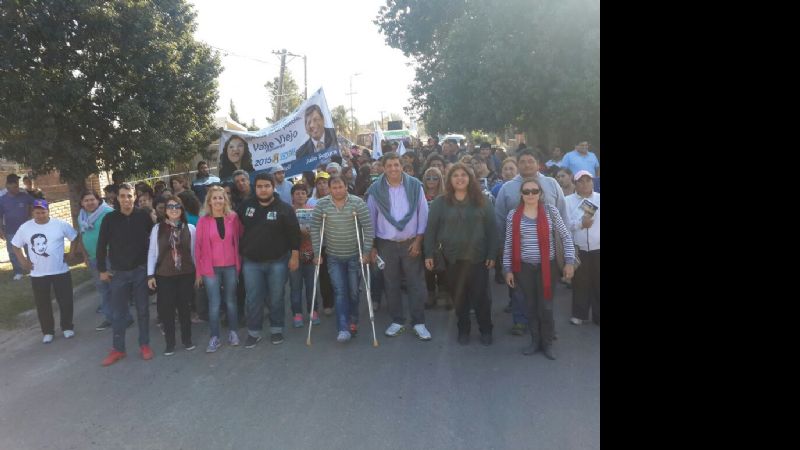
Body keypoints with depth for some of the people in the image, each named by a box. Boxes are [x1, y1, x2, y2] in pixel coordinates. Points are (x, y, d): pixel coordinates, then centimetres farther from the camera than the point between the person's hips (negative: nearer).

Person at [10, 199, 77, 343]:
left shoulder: (60, 224, -6)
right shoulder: (25, 227, -1)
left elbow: (75, 238, 3)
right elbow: (15, 245, 12)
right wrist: (22, 260, 2)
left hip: (60, 271, -2)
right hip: (37, 274, 2)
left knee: (65, 300, 6)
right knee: (42, 304, 9)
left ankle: (67, 327, 24)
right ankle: (48, 331, 23)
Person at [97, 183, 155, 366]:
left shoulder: (143, 216, -5)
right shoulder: (110, 218, -4)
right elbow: (102, 245, 2)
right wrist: (102, 269, 1)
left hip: (140, 270, 0)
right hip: (118, 272, 1)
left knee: (142, 309, 8)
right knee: (118, 313, 6)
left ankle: (144, 345, 21)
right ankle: (118, 349, 18)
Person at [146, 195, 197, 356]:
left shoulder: (190, 228, -1)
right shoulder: (157, 228, -1)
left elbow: (194, 251, 5)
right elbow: (152, 252, 2)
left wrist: (197, 272, 8)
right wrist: (150, 274, 0)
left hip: (185, 274, 0)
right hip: (164, 276, 0)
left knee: (184, 307, 9)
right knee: (166, 309, 4)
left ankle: (187, 340, 24)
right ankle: (170, 343, 17)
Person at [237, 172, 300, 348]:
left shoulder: (284, 208, -7)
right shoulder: (246, 206, 2)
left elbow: (294, 234, -7)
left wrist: (294, 256, -9)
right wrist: (239, 252, 12)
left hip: (277, 261, -2)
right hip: (251, 262, 2)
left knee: (276, 298, 8)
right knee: (253, 299, 6)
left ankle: (276, 329, 24)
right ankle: (253, 332, 18)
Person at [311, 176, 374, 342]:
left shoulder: (358, 203, -12)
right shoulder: (321, 205, -7)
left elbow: (368, 228, -11)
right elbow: (315, 229, -3)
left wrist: (366, 252, -14)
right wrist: (317, 253, -5)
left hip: (355, 255, 0)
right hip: (334, 257, 1)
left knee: (353, 291, 8)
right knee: (340, 292, -5)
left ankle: (353, 322, 27)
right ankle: (343, 328, -6)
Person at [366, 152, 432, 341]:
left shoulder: (415, 185, -4)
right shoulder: (375, 190, -3)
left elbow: (423, 213, -1)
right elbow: (371, 219, 3)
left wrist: (418, 240, -5)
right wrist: (371, 246, 2)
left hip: (411, 243, -1)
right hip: (386, 244, 1)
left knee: (416, 283, 2)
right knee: (391, 284, 9)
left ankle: (419, 322, 12)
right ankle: (397, 321, 22)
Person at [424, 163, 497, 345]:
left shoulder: (482, 201, 1)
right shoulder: (440, 202, 1)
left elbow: (491, 229, 0)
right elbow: (431, 229, 2)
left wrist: (492, 254, -4)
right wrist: (429, 254, -3)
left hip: (477, 257, -1)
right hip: (452, 257, 1)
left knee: (480, 295, 3)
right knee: (459, 296, 10)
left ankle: (485, 330, 21)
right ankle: (463, 329, 25)